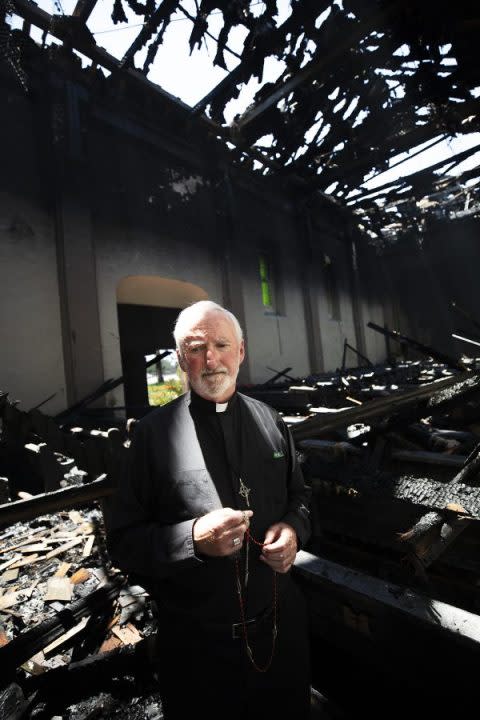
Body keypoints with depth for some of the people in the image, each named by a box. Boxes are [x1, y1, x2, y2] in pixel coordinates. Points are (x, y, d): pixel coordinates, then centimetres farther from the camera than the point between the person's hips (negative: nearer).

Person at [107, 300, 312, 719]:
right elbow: (124, 542, -11)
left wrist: (293, 529, -12)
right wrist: (193, 539, -27)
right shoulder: (155, 432, -14)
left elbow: (299, 496, 9)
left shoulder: (271, 421, -3)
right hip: (196, 638, -3)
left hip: (281, 623, 4)